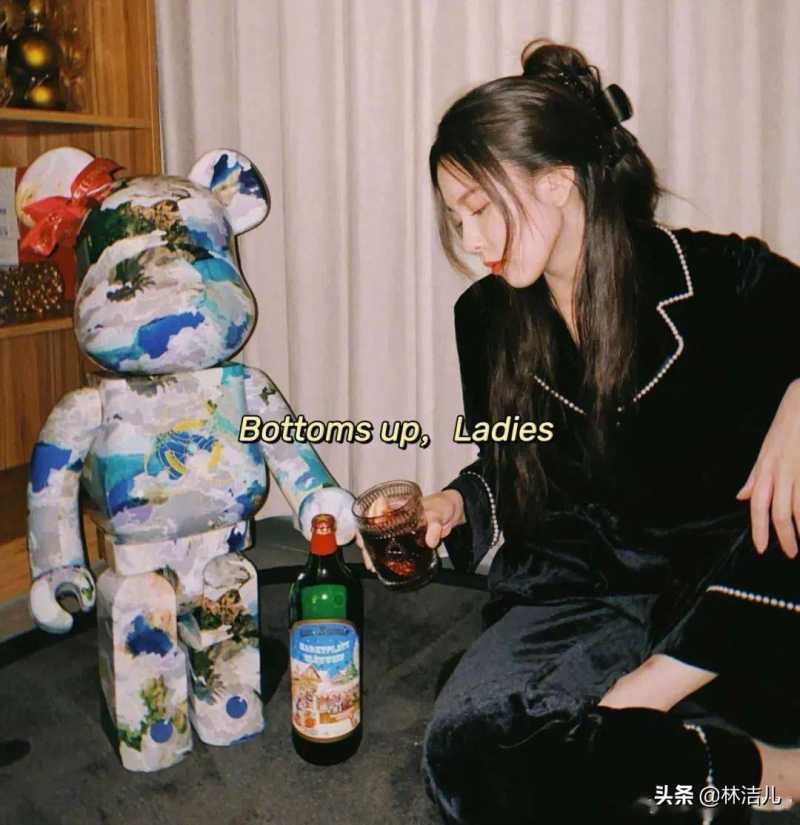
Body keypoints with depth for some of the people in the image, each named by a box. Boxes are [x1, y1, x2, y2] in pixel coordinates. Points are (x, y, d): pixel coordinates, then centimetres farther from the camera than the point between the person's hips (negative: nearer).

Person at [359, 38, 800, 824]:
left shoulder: (723, 280, -9)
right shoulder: (487, 317, 5)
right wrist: (454, 505, -3)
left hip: (727, 604, -4)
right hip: (573, 591, 5)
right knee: (464, 750, -23)